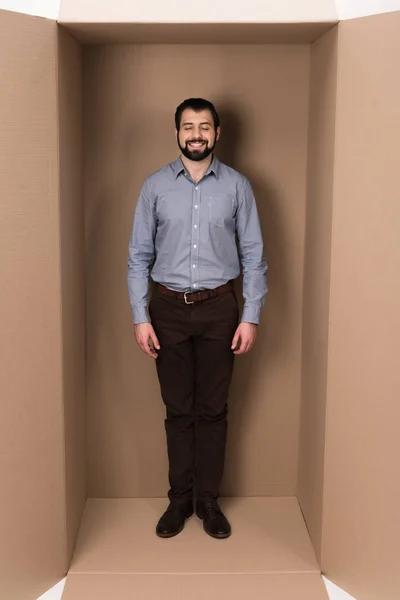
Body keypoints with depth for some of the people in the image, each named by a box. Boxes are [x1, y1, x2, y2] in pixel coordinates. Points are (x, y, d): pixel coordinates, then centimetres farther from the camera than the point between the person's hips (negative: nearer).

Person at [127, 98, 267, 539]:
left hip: (219, 308, 0)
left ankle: (208, 500, 24)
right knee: (178, 410, 10)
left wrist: (251, 317, -6)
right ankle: (179, 499, 25)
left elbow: (253, 255, 0)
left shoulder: (237, 186, -1)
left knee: (212, 410, 8)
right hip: (169, 308, 1)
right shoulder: (155, 186, 0)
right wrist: (140, 317, -6)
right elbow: (139, 256, 1)